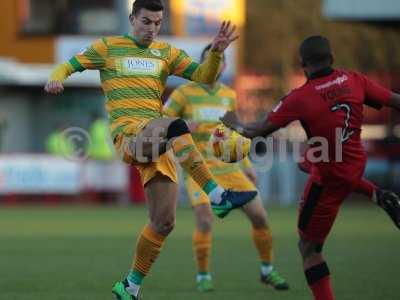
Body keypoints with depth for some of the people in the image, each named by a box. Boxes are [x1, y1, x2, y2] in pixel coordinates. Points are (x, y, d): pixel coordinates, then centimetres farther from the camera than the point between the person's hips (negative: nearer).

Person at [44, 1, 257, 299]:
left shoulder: (166, 53, 18)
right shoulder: (108, 48, 10)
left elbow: (204, 76, 11)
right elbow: (68, 66, 12)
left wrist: (217, 51, -8)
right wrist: (56, 79, -11)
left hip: (156, 143, 5)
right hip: (128, 134, -5)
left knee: (164, 222, 0)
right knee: (176, 126, -37)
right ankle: (218, 197, -44)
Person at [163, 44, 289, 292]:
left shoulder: (228, 95, 10)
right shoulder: (185, 92, -4)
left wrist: (247, 166, 16)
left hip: (228, 169, 4)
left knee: (260, 216, -2)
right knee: (205, 221, -23)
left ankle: (268, 271, 18)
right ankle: (203, 276, -4)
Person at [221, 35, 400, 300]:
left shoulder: (300, 98, -18)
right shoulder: (354, 80, -7)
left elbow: (260, 131, -9)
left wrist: (236, 126, 12)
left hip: (329, 178, -6)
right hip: (357, 165, 6)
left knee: (309, 247, 6)